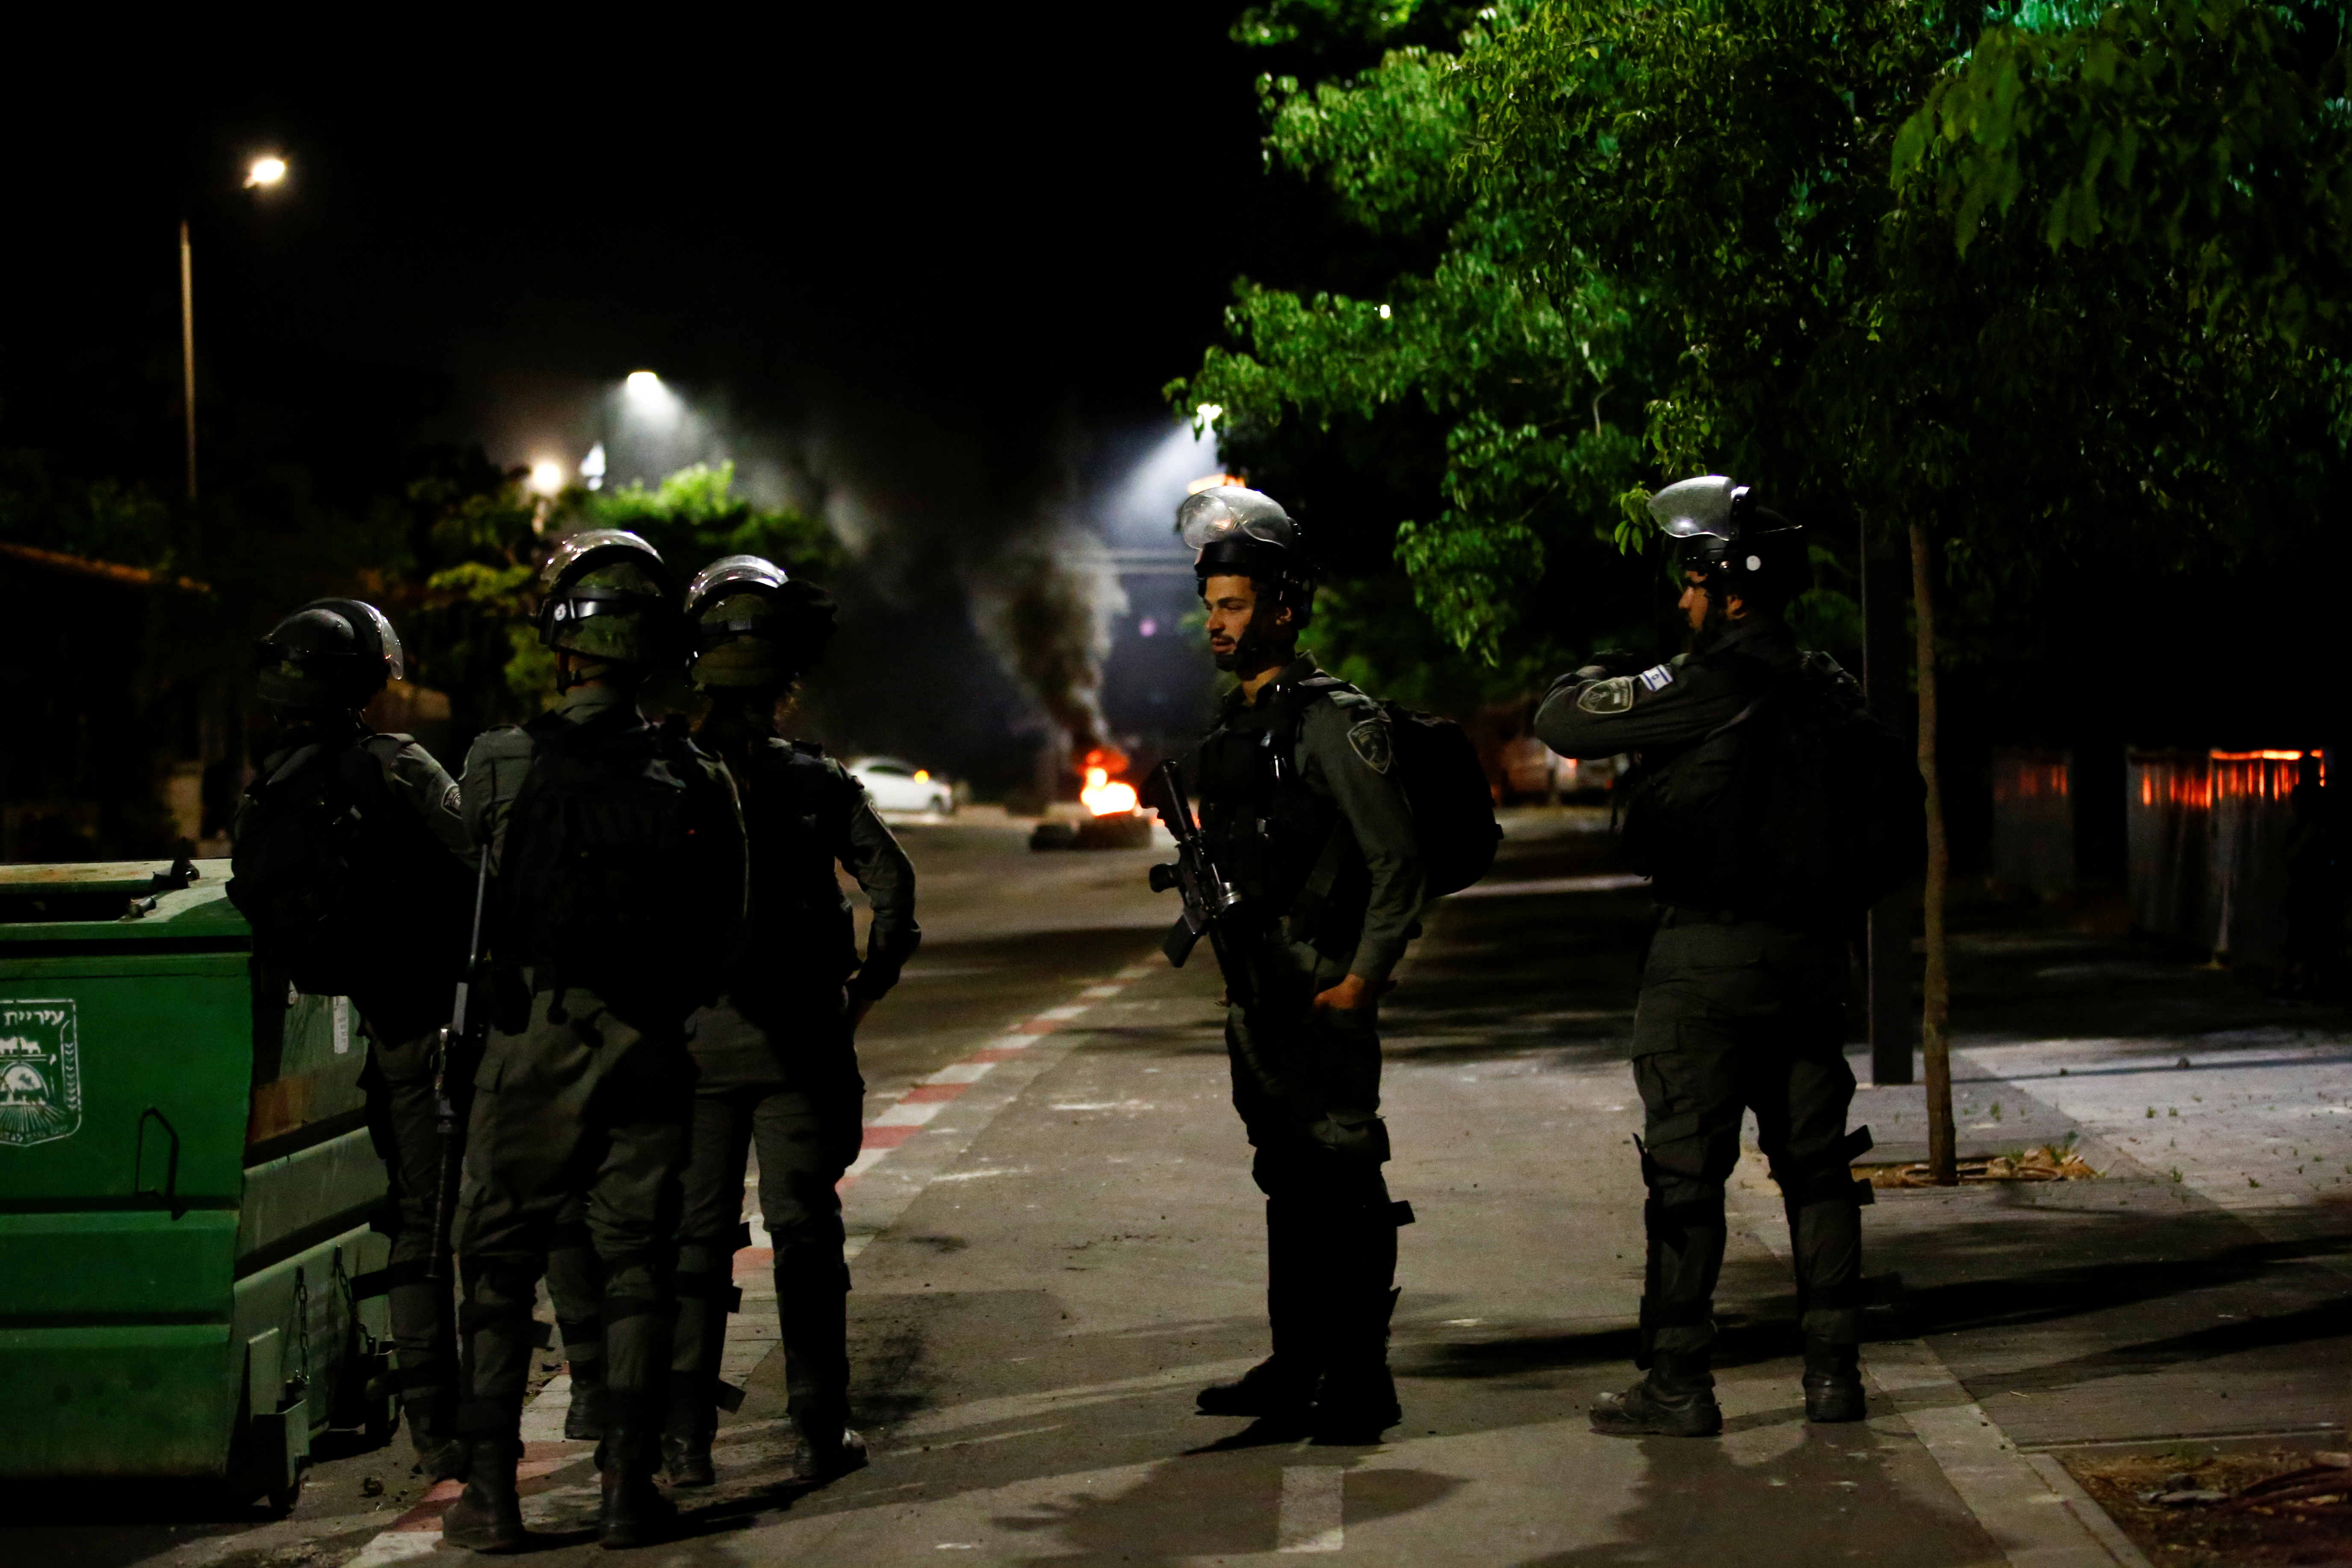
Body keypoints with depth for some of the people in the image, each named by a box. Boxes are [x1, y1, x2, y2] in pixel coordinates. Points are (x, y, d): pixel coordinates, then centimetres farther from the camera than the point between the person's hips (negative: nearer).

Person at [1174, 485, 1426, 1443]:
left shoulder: (1334, 721, -11)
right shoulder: (1230, 728, 15)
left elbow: (1397, 861, -14)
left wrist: (1363, 979, -18)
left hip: (1323, 993, -9)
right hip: (1256, 995, 9)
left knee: (1342, 1180, -6)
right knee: (1286, 1182, 14)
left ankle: (1361, 1381, -1)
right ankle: (1296, 1370, 22)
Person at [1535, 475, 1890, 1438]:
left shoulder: (1707, 685, -14)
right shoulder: (1831, 691, 8)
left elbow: (1562, 724, -10)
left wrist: (1594, 679, 11)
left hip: (1708, 956, -7)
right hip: (1809, 957, 7)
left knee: (1686, 1174, 0)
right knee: (1816, 1166, 12)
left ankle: (1679, 1385, 2)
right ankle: (1833, 1374, 14)